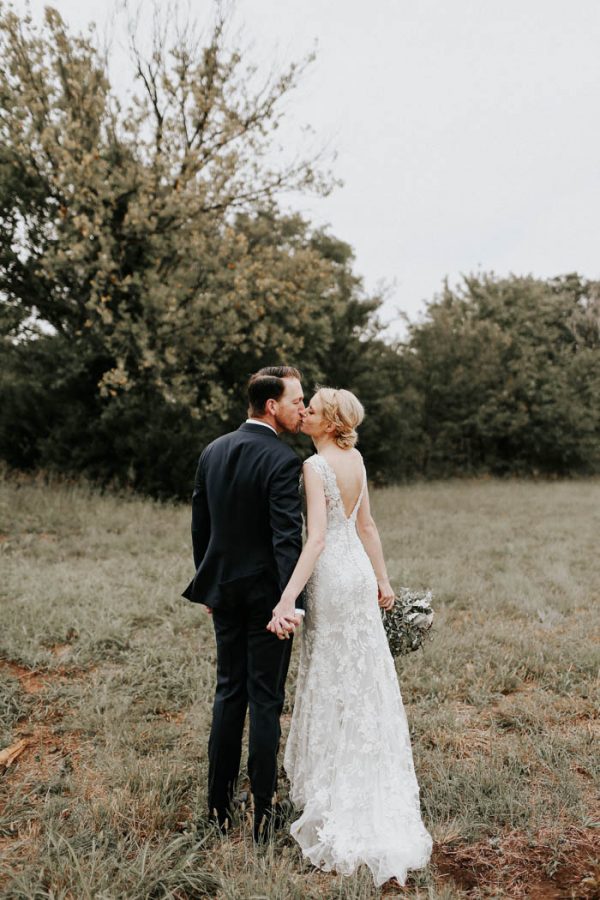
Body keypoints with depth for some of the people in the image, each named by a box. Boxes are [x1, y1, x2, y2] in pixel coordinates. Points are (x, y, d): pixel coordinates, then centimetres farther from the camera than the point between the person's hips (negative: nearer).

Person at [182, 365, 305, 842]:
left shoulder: (213, 451, 5)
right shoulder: (282, 460, -16)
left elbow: (200, 526, 10)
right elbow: (287, 537, -23)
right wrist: (292, 602, -25)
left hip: (224, 590, 6)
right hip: (265, 593, -6)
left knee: (228, 692, 16)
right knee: (265, 700, 4)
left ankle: (220, 804, 26)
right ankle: (263, 811, 14)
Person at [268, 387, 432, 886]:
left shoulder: (316, 465, -18)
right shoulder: (355, 458, 6)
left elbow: (317, 539, -25)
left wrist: (287, 599, -28)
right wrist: (382, 579, 18)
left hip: (332, 577, -8)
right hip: (359, 572, 8)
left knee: (335, 683, 4)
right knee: (366, 683, 17)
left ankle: (336, 795, 19)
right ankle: (377, 793, 31)